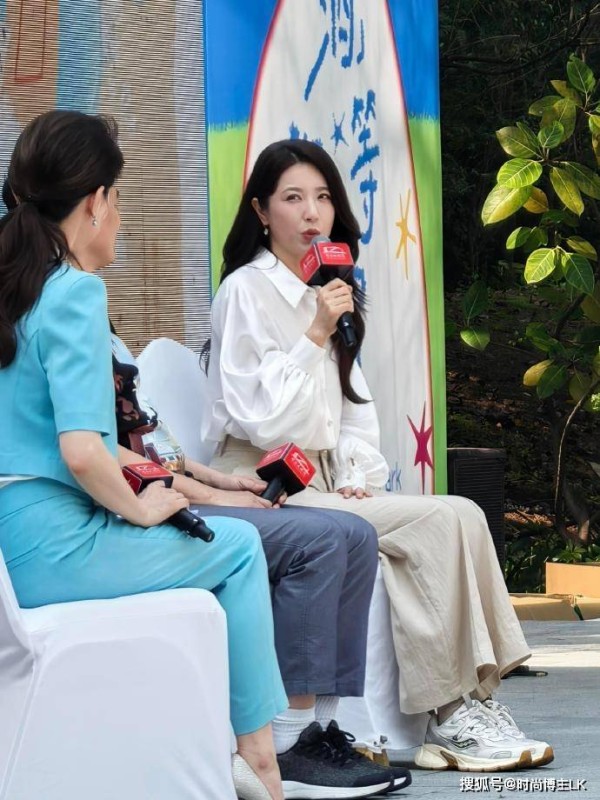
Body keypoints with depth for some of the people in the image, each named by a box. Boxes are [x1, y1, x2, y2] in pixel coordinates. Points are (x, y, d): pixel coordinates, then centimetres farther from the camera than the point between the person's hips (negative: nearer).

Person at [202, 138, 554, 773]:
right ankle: (453, 713, -20)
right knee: (447, 520, -24)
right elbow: (261, 416, -14)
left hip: (324, 482, 7)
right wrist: (315, 335, -17)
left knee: (454, 520, -20)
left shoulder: (324, 291, 19)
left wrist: (360, 475, 3)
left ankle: (460, 708, -23)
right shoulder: (246, 292, -6)